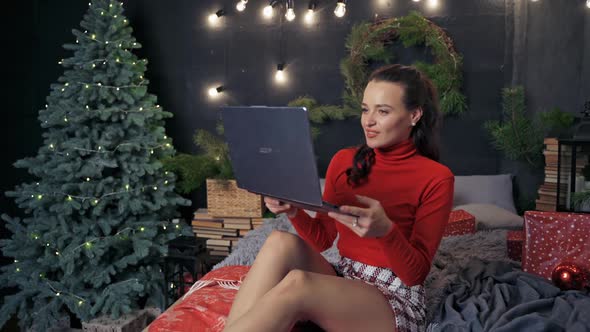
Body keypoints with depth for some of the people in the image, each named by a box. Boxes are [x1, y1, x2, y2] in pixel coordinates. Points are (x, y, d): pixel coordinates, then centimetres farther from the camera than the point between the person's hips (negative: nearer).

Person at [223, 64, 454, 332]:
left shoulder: (436, 178, -8)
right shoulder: (344, 161, 7)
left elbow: (416, 273, -11)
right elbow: (322, 240, 10)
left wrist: (385, 231, -32)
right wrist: (294, 212, -11)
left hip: (396, 298, -5)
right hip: (343, 282, 5)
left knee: (296, 283, -34)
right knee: (281, 242, -26)